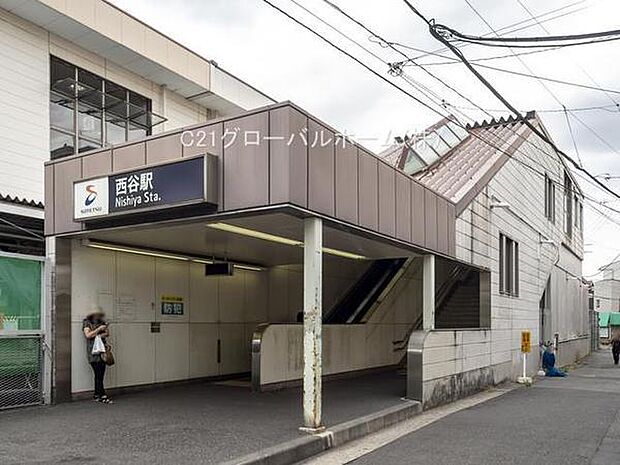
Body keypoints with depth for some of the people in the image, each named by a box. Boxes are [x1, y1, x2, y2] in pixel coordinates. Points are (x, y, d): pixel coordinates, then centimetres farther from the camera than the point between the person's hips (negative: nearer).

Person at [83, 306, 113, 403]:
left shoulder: (102, 322, 18)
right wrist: (99, 329, -12)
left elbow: (107, 333, 8)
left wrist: (98, 335, -8)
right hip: (93, 350, -5)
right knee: (98, 373, -11)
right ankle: (102, 396, -12)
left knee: (100, 374, 2)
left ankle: (97, 395, 10)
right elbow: (88, 335, -6)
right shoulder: (87, 323, 5)